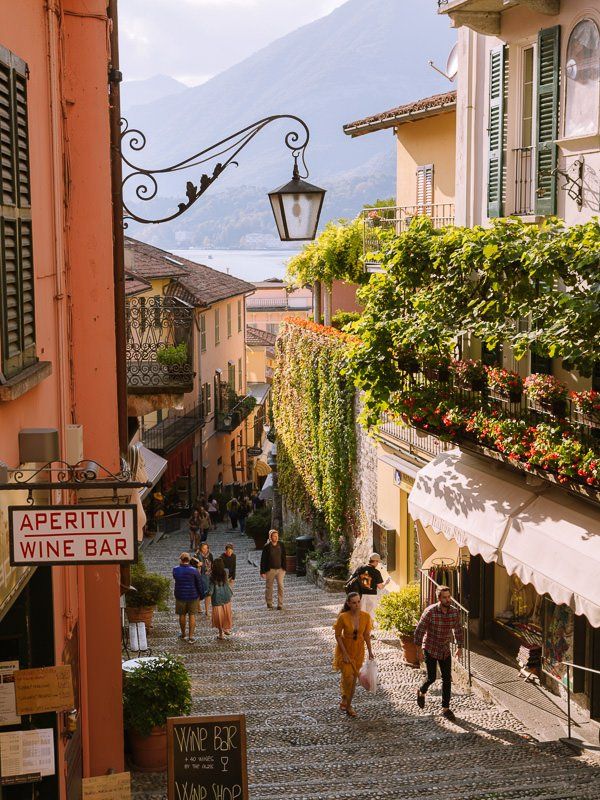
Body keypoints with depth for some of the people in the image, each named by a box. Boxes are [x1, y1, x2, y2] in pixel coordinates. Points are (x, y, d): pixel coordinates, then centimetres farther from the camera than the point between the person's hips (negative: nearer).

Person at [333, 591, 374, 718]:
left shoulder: (365, 616, -13)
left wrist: (370, 651, -1)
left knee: (353, 678, 12)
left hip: (358, 650, 3)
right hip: (344, 649, -3)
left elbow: (366, 635, -1)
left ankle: (348, 705, 29)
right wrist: (345, 653, -17)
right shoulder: (343, 617, -23)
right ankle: (344, 697, 19)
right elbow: (338, 635, -15)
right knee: (348, 677, -12)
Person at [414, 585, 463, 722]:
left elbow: (458, 630, 9)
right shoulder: (430, 612, -21)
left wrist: (459, 647, 11)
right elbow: (420, 630, -14)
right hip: (430, 649, -4)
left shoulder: (454, 612, -7)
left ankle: (445, 708, 12)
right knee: (432, 677, -2)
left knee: (447, 679, 1)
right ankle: (422, 692, 31)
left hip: (445, 650, 4)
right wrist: (419, 649, -15)